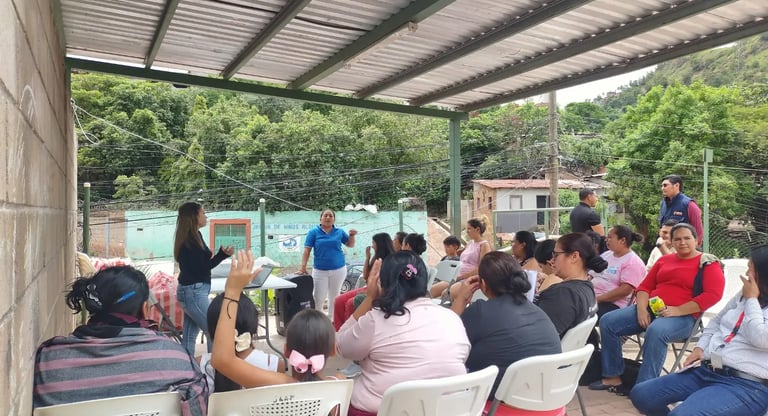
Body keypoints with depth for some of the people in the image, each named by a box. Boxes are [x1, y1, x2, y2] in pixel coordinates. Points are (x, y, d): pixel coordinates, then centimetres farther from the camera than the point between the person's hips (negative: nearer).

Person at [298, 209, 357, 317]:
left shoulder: (339, 232, 2)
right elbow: (307, 251, -7)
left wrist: (352, 235, -7)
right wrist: (303, 267, -15)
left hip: (338, 269, 2)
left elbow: (350, 245, 13)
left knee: (334, 297, 12)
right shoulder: (313, 232, -4)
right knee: (318, 298, -1)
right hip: (320, 270, -2)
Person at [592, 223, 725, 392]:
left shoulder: (708, 263, 3)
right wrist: (642, 309, -3)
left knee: (655, 331, -39)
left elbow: (713, 294, -12)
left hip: (683, 316, -6)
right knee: (607, 321, -10)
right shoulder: (664, 260, 19)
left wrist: (678, 310, -19)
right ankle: (613, 377, -6)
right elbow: (645, 286, 17)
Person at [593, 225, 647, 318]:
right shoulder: (606, 255, 19)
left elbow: (625, 290, -15)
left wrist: (597, 299, -18)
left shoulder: (633, 262, -5)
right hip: (590, 297, 7)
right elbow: (591, 275, 21)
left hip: (612, 304, -7)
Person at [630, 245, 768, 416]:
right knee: (640, 394, 0)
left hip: (745, 384, -7)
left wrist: (751, 300, -9)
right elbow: (716, 322, 25)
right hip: (706, 370, 8)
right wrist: (700, 347, 11)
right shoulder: (743, 296, 15)